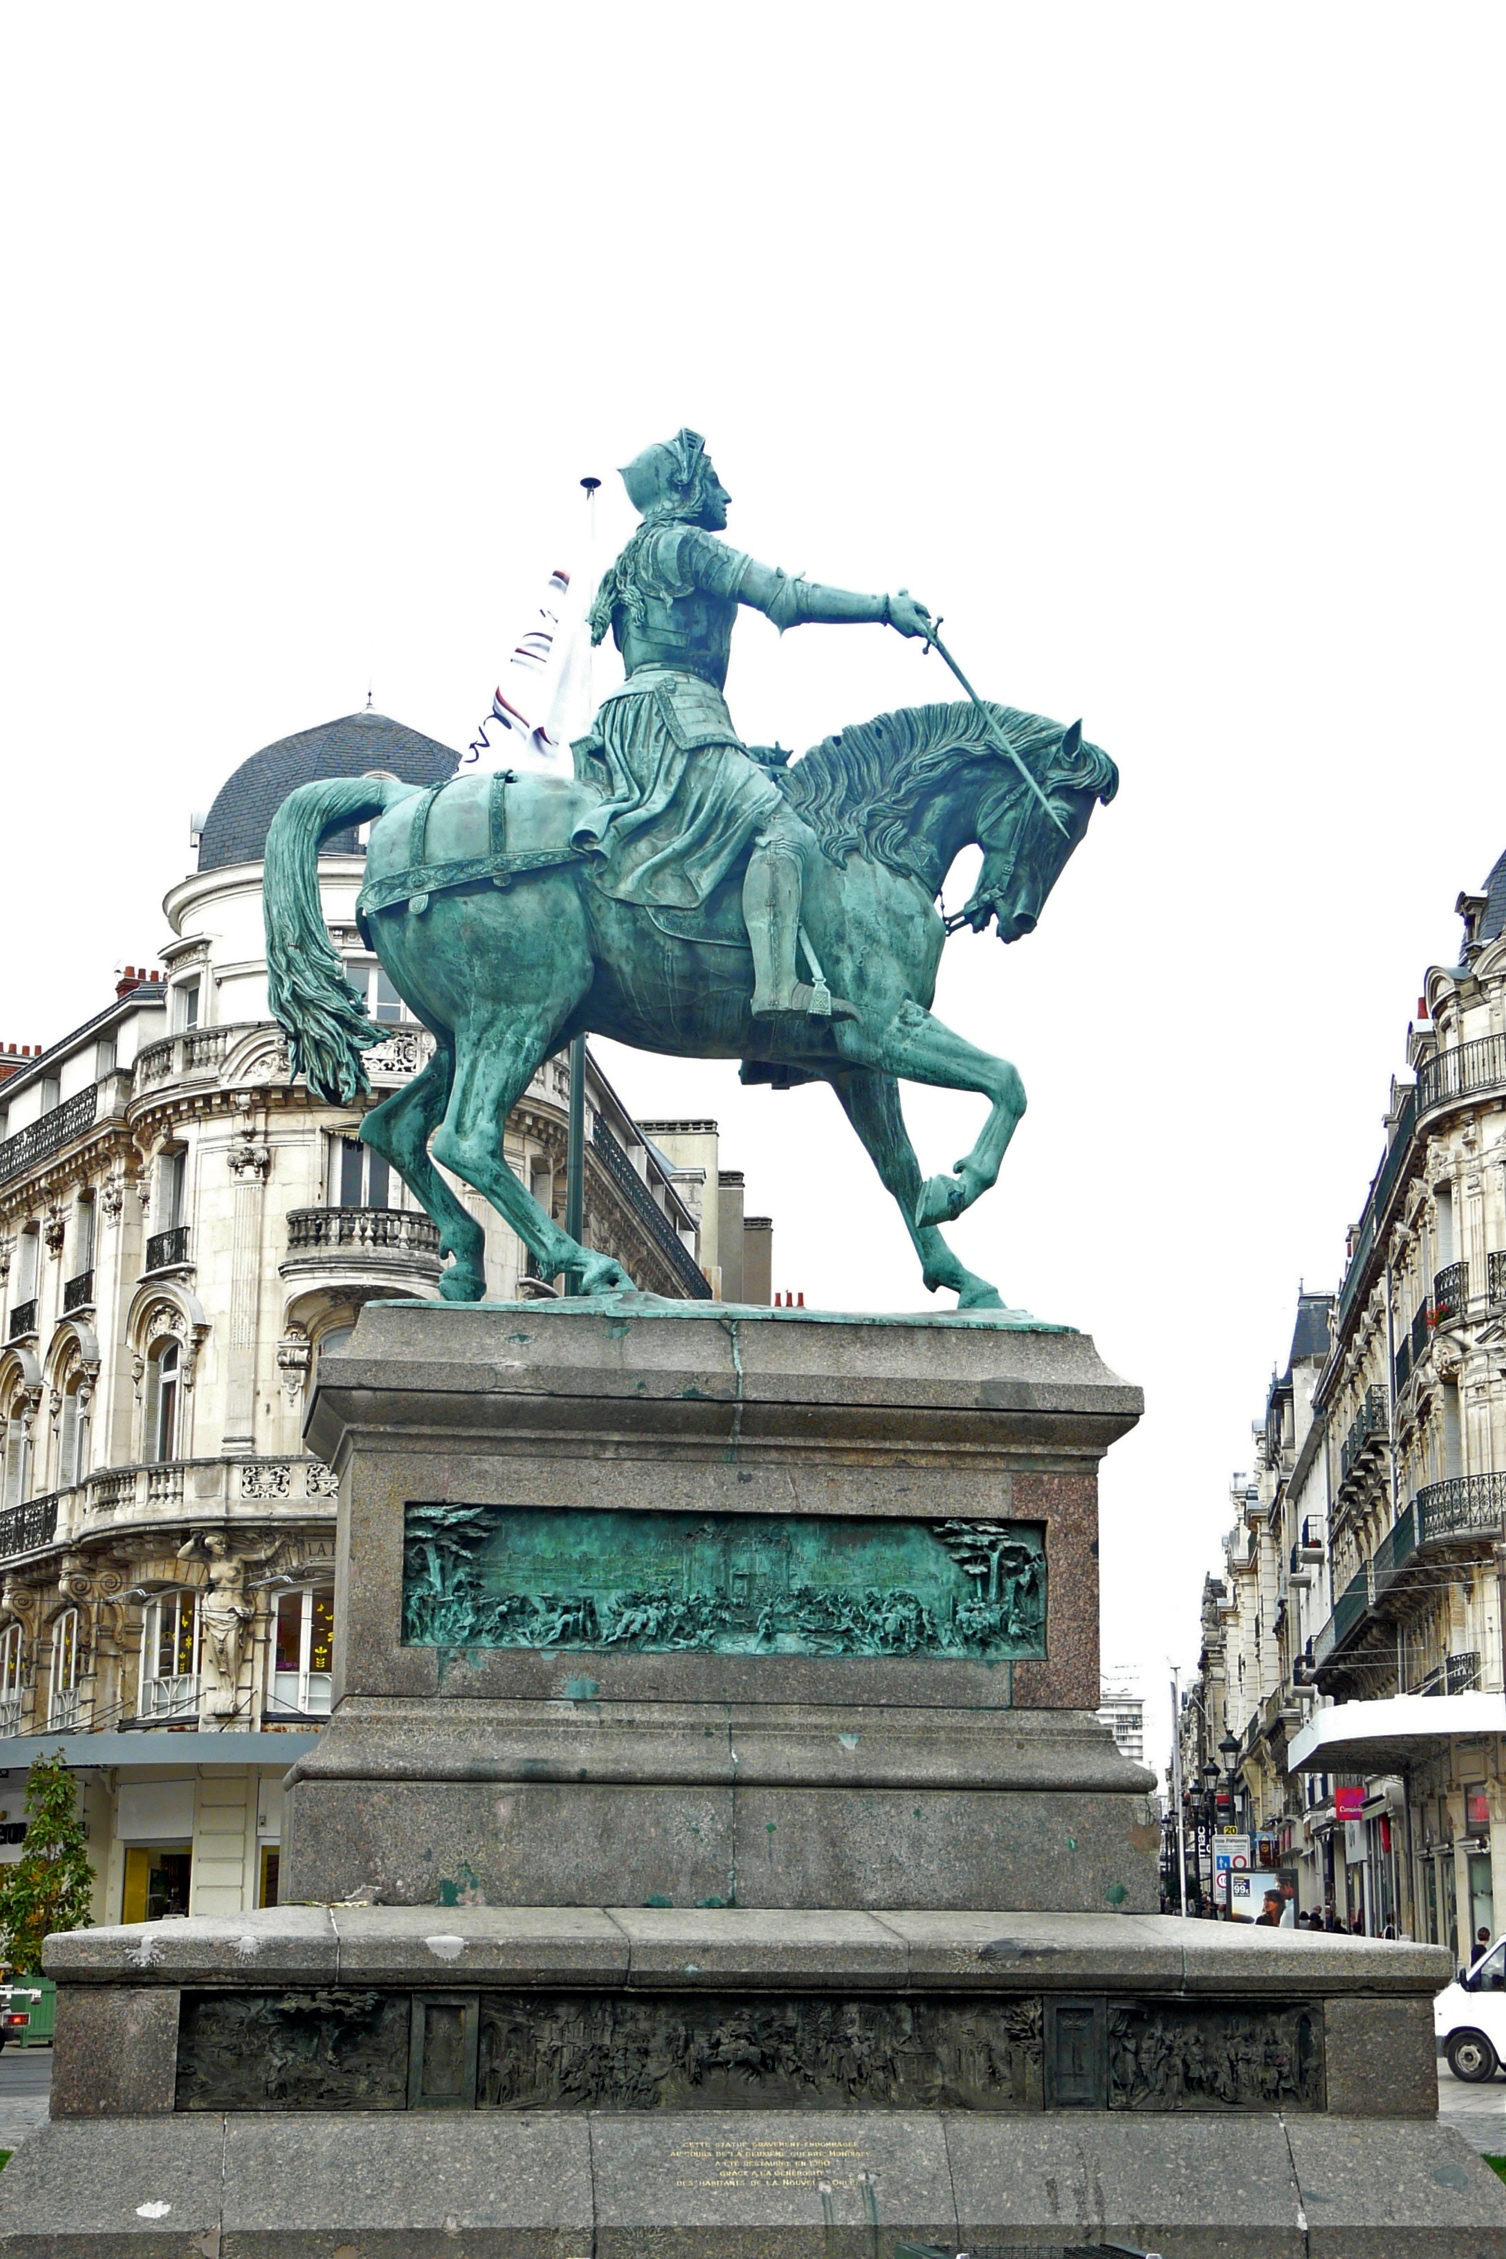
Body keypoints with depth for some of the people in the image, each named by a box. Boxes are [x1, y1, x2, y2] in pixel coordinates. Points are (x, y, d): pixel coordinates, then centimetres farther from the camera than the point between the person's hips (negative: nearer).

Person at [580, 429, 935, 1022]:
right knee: (781, 826, -23)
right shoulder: (684, 542, 0)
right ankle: (778, 987, -39)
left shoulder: (638, 556, 29)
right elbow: (783, 595, -9)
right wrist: (885, 607, -7)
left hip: (633, 726, 10)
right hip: (672, 712, -10)